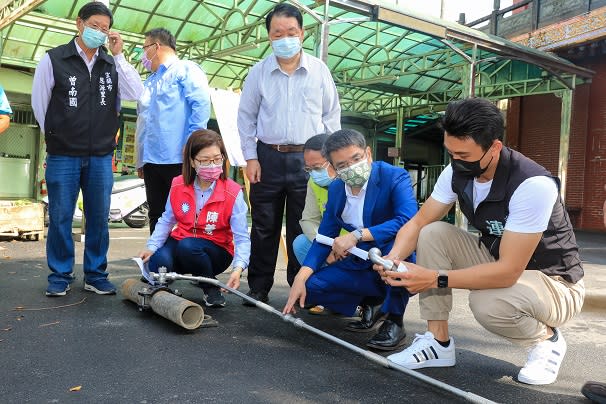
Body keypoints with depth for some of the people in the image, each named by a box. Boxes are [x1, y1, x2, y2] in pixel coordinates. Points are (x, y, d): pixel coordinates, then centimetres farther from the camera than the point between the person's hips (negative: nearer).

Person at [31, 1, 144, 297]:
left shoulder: (112, 64, 9)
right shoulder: (53, 59, 1)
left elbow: (135, 94, -5)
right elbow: (39, 104, 7)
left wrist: (118, 55, -6)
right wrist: (57, 137, 11)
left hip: (101, 156, 2)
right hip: (63, 156, -2)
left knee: (99, 217, 5)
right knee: (60, 217, 3)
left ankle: (96, 275, 16)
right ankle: (60, 276, 16)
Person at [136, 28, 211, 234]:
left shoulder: (185, 69, 0)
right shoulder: (150, 81, 25)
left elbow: (201, 105, -12)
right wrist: (140, 160, 22)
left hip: (178, 160, -8)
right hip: (151, 161, 8)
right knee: (157, 217, 11)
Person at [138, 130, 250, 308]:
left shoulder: (233, 193, -16)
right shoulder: (178, 185, -5)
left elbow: (242, 238, -19)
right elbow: (167, 220, 7)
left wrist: (238, 268, -35)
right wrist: (151, 246, -7)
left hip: (216, 250, -2)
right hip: (179, 244, 2)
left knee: (186, 246, -35)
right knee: (158, 261, -31)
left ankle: (211, 288, -8)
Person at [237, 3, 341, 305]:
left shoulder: (319, 70, 3)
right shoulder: (259, 72, 3)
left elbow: (331, 115, 8)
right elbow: (246, 117, 7)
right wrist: (250, 158, 1)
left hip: (308, 158, 0)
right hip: (268, 157, 1)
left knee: (303, 227, 5)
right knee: (264, 226, 7)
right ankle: (258, 288, 19)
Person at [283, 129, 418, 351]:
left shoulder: (395, 177, -18)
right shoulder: (335, 188, 1)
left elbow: (410, 221, -34)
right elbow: (325, 238, 3)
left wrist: (357, 235, -35)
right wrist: (300, 279, -10)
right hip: (362, 264, 6)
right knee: (311, 286, -8)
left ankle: (394, 320, -15)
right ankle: (371, 303, 16)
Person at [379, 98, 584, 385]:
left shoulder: (533, 186, -32)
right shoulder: (457, 172, -12)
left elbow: (508, 272, -34)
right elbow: (418, 223, -8)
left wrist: (435, 278, -36)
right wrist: (394, 257, -28)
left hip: (553, 283, -6)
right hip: (496, 262, 6)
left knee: (487, 303, -37)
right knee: (433, 233, -14)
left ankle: (547, 339, 0)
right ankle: (439, 342, -6)